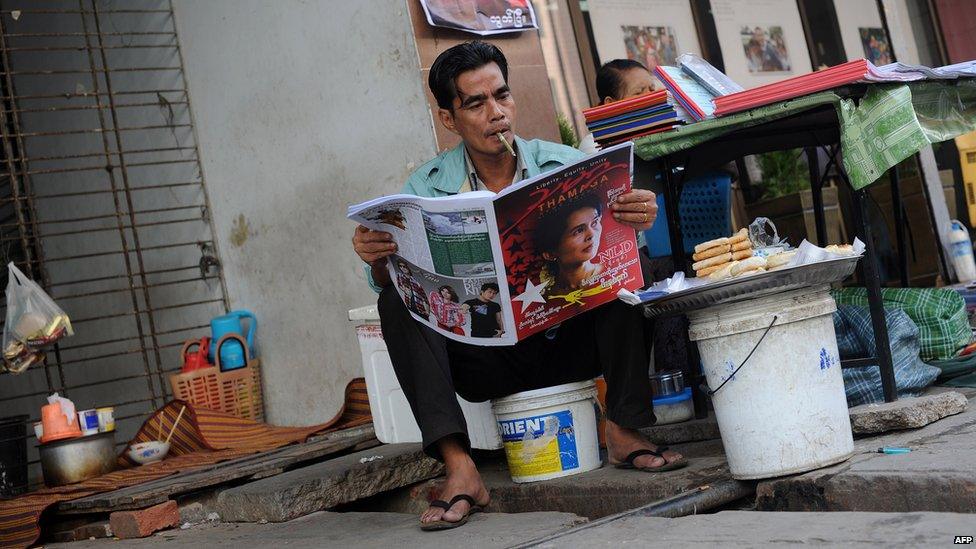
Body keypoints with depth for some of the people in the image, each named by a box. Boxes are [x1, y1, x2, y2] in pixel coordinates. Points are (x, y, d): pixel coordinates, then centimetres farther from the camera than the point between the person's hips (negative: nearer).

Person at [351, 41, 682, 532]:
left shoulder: (565, 165, 0)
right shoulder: (428, 187, 0)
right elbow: (390, 283, -7)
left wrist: (635, 222, -33)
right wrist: (379, 263, -31)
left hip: (569, 342, 0)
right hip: (484, 359, 0)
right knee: (396, 302, -22)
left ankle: (624, 431, -18)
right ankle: (458, 465, -31)